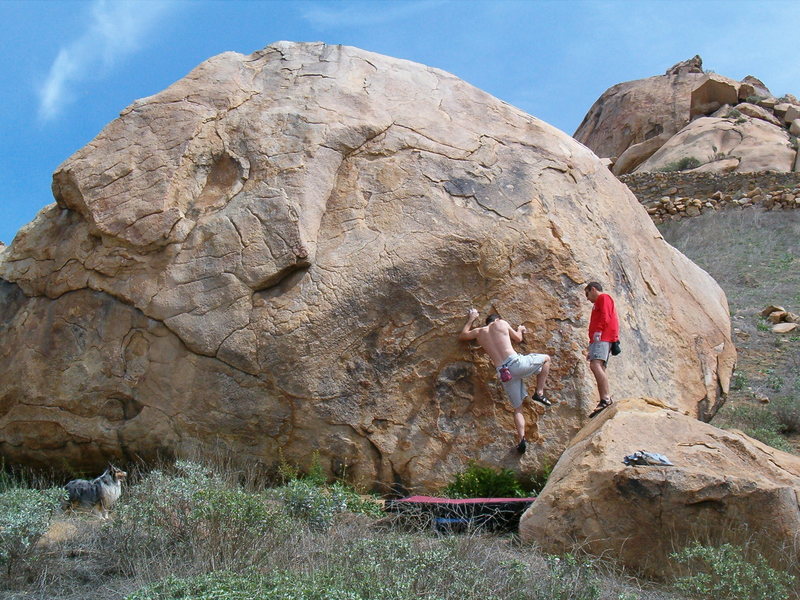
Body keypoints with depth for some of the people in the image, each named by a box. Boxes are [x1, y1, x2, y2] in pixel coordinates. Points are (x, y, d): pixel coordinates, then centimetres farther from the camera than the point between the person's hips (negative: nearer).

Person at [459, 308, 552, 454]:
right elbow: (518, 338, 25)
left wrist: (471, 319, 43)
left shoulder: (479, 332, 18)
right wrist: (520, 329, 47)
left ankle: (521, 439, -5)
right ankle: (539, 393, 15)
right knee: (546, 358, 22)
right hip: (516, 362, -3)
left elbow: (462, 336, 35)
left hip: (503, 373, 3)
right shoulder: (501, 324, 12)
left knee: (517, 407, 14)